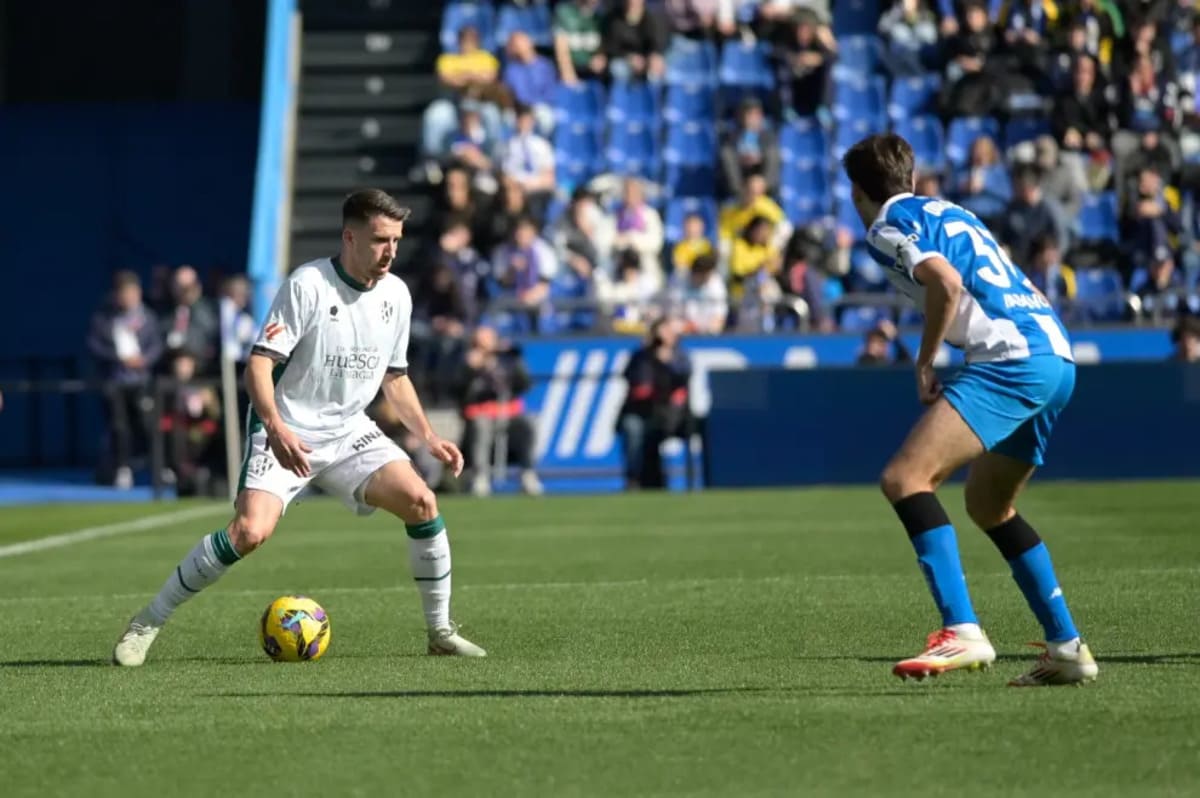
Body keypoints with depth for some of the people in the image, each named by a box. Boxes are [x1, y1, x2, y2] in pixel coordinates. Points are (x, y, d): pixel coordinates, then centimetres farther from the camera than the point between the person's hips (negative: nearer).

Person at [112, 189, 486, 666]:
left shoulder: (396, 295, 5)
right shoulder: (306, 285, -15)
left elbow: (394, 377, 19)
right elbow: (259, 363, -19)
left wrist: (430, 438, 10)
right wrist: (276, 427, -35)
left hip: (349, 432, 6)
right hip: (285, 436, -6)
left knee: (421, 502, -14)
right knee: (251, 531, -25)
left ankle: (440, 632, 3)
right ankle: (146, 625, -11)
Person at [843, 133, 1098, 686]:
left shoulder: (887, 227, 0)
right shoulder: (947, 212, 26)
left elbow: (947, 282, -17)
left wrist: (924, 362, -5)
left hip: (1012, 360, -9)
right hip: (1055, 356, 9)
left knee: (904, 478, -16)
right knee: (988, 505, 23)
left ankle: (962, 631, -27)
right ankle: (1066, 648, 21)